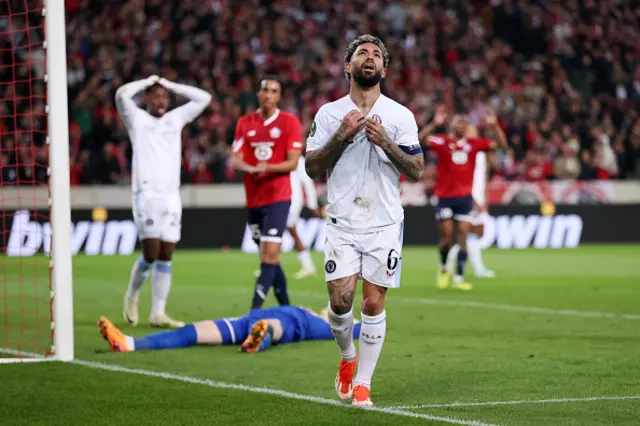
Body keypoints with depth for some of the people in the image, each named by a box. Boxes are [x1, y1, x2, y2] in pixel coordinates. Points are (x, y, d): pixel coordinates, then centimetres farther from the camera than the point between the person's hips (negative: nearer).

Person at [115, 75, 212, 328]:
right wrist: (148, 82, 4)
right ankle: (132, 296, 15)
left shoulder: (176, 118, 18)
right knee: (151, 254, -10)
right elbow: (122, 94, -11)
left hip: (171, 196, 4)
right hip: (146, 194, -4)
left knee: (165, 257, 1)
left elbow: (204, 98, 17)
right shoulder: (137, 118, 6)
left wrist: (170, 85, 14)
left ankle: (158, 313, 4)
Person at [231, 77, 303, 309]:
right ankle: (285, 305, 25)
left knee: (270, 254, -15)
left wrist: (267, 168, -26)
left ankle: (255, 309, -20)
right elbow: (235, 160, 3)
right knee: (268, 257, 11)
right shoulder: (245, 123, 9)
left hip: (278, 197, -5)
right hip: (253, 198, 5)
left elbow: (292, 163, -8)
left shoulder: (289, 122, -3)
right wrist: (249, 168, -20)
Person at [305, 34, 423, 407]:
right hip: (342, 223, 0)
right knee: (340, 299, -9)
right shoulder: (330, 114, 5)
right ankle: (347, 357, 21)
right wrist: (341, 136, -12)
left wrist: (386, 142, -16)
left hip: (384, 223, 0)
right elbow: (312, 167, 1)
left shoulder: (400, 116, 2)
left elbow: (417, 170, -1)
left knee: (374, 303, -2)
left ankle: (363, 384, 8)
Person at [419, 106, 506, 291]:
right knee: (446, 237, -1)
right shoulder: (442, 141, -3)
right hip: (445, 196, -2)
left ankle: (458, 278, 2)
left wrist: (495, 126, -8)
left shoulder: (473, 143, 6)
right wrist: (434, 124, -32)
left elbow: (501, 144, 6)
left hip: (465, 197, 2)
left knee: (463, 237, -3)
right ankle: (444, 268, 27)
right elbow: (422, 140, -20)